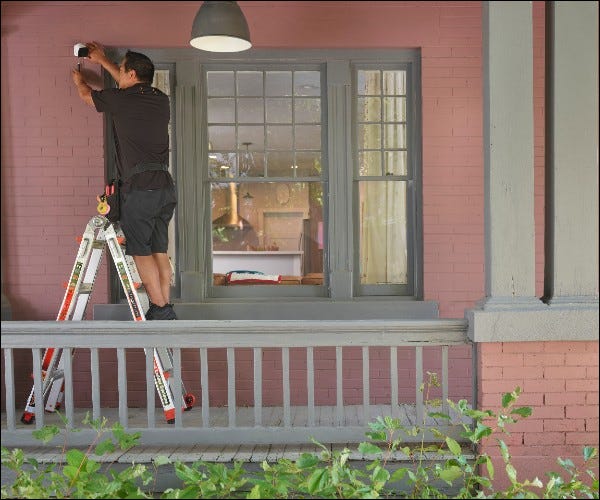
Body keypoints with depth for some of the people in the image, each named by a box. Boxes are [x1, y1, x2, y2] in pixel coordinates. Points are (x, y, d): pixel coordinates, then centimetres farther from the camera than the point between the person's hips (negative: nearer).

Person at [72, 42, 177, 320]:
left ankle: (160, 309, -4)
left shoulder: (121, 99, -2)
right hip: (165, 185, 6)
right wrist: (103, 61, 48)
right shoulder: (160, 99, 15)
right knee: (159, 250, 8)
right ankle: (165, 311, 10)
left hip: (139, 186, -6)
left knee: (140, 251, -2)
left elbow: (86, 95, 20)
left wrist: (79, 79, 44)